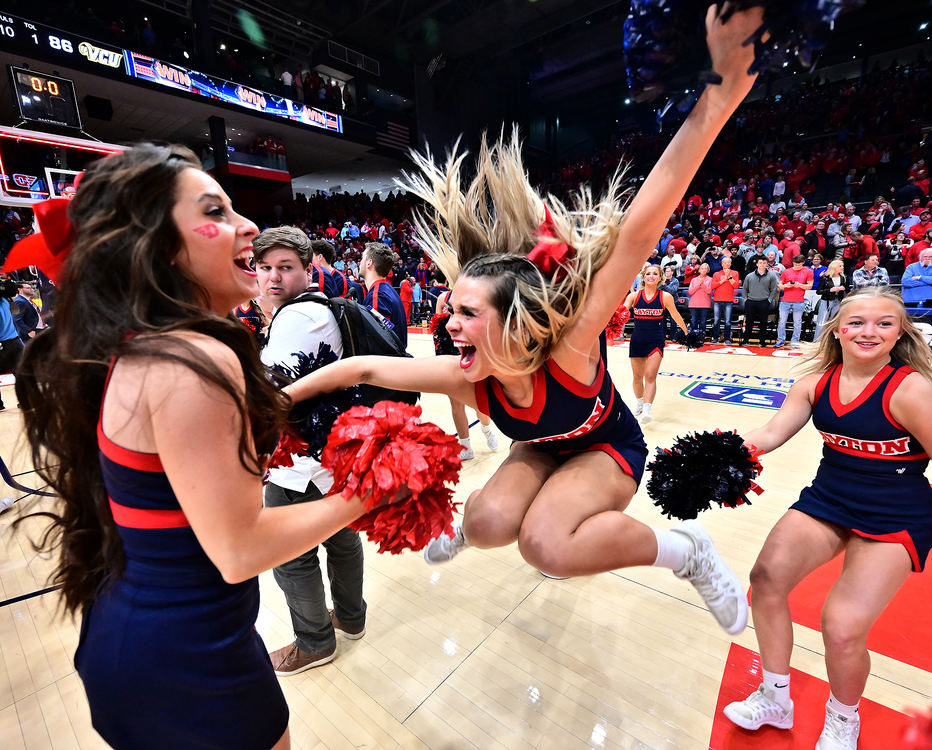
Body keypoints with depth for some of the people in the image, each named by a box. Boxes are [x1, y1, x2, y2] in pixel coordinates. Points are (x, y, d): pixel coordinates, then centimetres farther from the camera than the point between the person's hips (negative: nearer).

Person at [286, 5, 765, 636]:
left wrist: (722, 93, -52)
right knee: (492, 523, -27)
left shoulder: (569, 350, -39)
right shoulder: (472, 378, -27)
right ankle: (466, 525, 12)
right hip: (542, 450, 4)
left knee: (547, 543, -32)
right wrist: (277, 400, -12)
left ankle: (686, 550, -6)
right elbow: (364, 366, -19)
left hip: (609, 449, -3)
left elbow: (638, 230, -46)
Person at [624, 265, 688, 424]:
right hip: (637, 339, 2)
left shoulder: (665, 297, -2)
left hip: (656, 340, -2)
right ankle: (639, 403, 35)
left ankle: (646, 410, -21)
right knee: (637, 376, 12)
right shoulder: (634, 295, 0)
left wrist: (687, 333, 19)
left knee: (650, 375, -14)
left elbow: (676, 316, 10)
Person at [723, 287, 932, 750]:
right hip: (826, 500, 5)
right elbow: (771, 433, -8)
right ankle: (775, 698, 18)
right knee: (767, 577, -7)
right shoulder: (817, 382, -3)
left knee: (842, 631, -14)